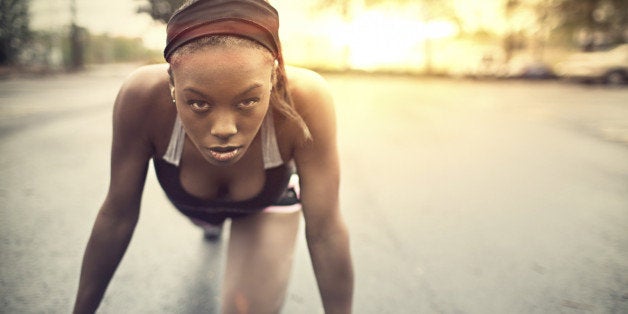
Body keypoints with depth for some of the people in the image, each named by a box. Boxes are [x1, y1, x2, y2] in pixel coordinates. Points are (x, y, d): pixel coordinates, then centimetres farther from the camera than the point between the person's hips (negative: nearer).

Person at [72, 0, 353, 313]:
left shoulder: (304, 99, -44)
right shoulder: (142, 96, -40)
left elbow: (325, 231, -34)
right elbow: (117, 216, -26)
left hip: (269, 199, -2)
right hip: (192, 202, 2)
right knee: (207, 219, 34)